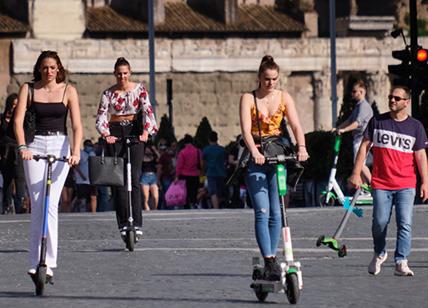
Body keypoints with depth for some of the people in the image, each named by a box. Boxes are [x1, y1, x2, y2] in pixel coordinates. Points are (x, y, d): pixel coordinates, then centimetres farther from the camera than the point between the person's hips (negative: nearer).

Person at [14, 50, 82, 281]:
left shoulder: (68, 91, 3)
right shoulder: (28, 89, 4)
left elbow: (77, 125, -3)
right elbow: (18, 120, -4)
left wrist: (75, 152, -18)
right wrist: (22, 146, -20)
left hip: (60, 146, -1)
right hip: (35, 146, 1)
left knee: (51, 204, -11)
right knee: (37, 205, -5)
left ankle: (49, 262, -11)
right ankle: (35, 262, -1)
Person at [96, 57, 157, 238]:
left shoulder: (139, 89, 1)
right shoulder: (108, 93, 3)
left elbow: (147, 111, -9)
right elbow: (101, 117, -4)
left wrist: (146, 131, -25)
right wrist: (106, 135, -22)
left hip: (135, 131, -2)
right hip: (115, 133, 2)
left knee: (134, 177, -11)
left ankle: (137, 223, -14)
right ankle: (123, 223, 0)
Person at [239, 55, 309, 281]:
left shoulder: (284, 98, 7)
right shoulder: (248, 99, -1)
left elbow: (296, 125, -3)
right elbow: (246, 129, -14)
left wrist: (301, 147, -23)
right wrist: (254, 151, -32)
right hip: (256, 159, -3)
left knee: (276, 214, 2)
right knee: (262, 212, -14)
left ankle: (272, 258, 12)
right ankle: (269, 262, -20)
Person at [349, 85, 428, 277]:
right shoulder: (377, 122, 6)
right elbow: (364, 146, 8)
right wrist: (356, 173, 2)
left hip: (406, 185, 0)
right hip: (380, 184, 0)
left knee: (405, 224, -10)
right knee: (380, 222, 0)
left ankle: (401, 263, -9)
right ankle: (379, 254, 26)